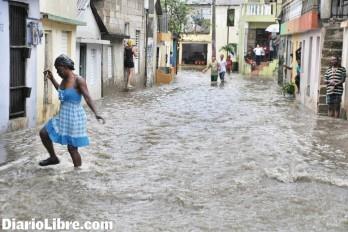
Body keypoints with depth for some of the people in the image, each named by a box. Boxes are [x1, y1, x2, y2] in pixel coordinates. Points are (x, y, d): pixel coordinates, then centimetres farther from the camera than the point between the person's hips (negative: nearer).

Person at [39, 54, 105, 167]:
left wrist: (96, 113, -36)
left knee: (72, 148, -1)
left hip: (74, 117, -8)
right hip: (62, 116, 8)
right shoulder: (64, 79, 6)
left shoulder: (78, 80, -17)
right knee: (43, 133, 11)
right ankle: (53, 158, 30)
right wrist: (51, 78, 24)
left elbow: (87, 98, -24)